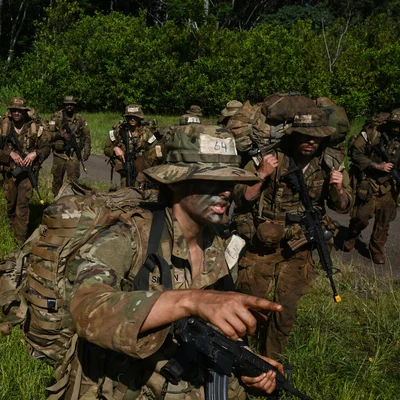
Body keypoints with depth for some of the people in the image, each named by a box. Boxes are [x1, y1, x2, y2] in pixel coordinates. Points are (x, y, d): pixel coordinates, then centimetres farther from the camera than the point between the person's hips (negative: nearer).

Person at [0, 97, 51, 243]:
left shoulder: (35, 128, -8)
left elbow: (46, 147, -1)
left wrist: (34, 154, -18)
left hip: (28, 171, -2)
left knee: (22, 204, -7)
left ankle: (21, 240, -1)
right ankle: (13, 225, 46)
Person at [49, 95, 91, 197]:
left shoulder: (80, 119, 5)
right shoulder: (56, 117, 0)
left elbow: (87, 136, 10)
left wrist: (87, 152, 4)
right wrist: (61, 134, -20)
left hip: (73, 154, 0)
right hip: (59, 153, 0)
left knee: (73, 179, -7)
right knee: (57, 179, 10)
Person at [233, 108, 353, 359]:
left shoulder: (330, 164, -5)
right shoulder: (271, 158, -14)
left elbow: (343, 207, 2)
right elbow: (241, 199, -14)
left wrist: (338, 188, -19)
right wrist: (261, 175, -30)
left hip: (299, 248, 3)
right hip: (262, 244, -2)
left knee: (287, 309, 12)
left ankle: (272, 360, 37)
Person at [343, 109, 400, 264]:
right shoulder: (373, 131, -12)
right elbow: (355, 152, -13)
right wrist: (377, 166, -18)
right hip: (368, 183, -3)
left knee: (384, 221, 7)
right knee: (361, 218, -3)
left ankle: (377, 250, 24)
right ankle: (351, 238, 28)